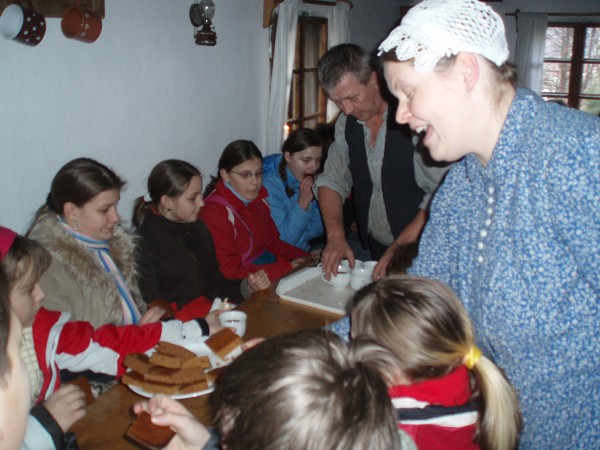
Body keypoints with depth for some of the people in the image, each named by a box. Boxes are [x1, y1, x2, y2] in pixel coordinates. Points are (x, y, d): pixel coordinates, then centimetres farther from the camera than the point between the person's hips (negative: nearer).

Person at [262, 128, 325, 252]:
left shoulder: (312, 181, 2)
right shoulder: (269, 186, -15)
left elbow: (318, 230, 2)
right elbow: (282, 241, -17)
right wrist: (303, 202, -23)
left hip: (308, 253, 6)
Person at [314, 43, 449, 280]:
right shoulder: (346, 123, 4)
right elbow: (332, 180, 6)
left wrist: (401, 246, -25)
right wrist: (336, 236, -9)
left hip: (420, 250, -5)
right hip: (376, 251, 5)